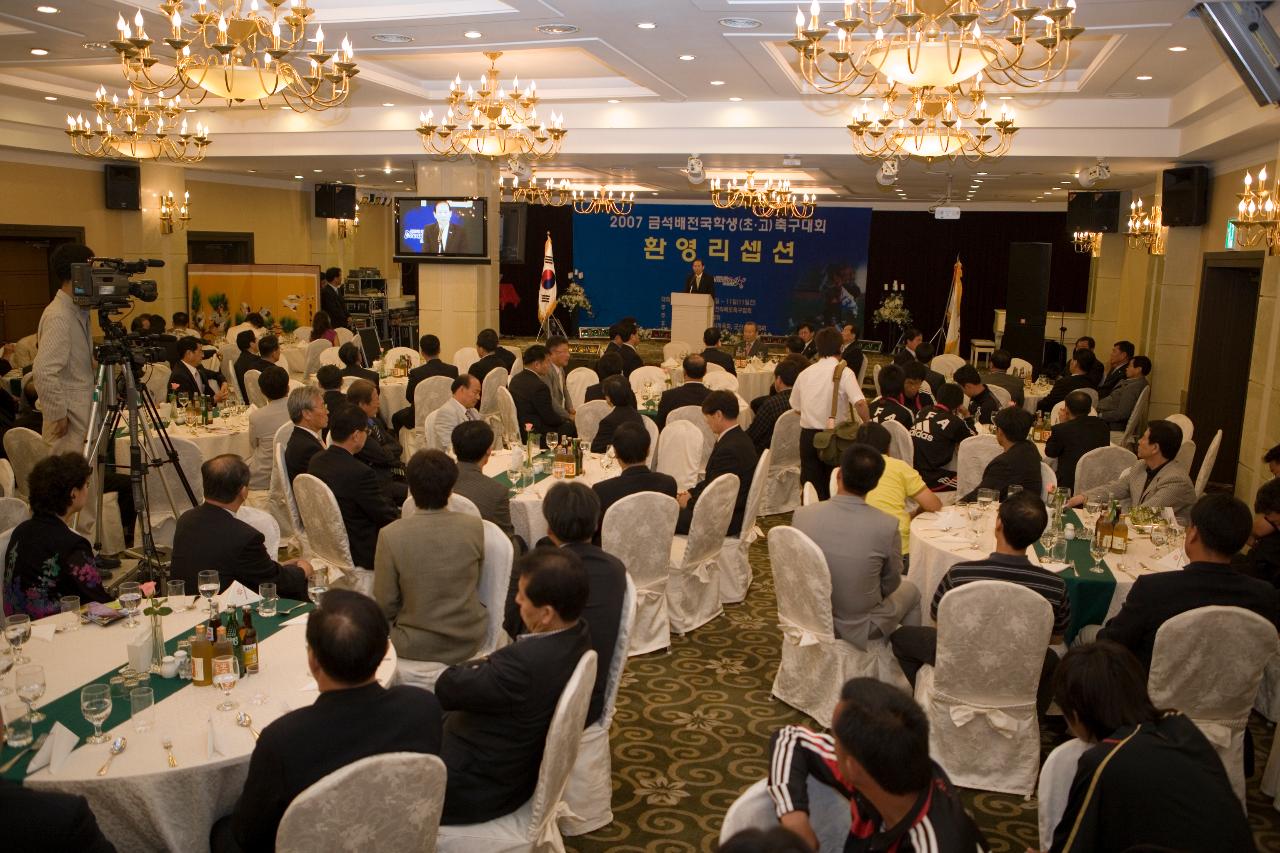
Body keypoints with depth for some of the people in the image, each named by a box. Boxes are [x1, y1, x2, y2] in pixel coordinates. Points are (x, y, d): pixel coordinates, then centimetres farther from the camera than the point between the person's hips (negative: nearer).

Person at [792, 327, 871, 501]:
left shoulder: (805, 373, 4)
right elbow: (859, 403, -22)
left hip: (808, 435, 3)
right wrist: (868, 424, -7)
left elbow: (795, 407, 12)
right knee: (834, 488, 9)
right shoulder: (844, 372, -10)